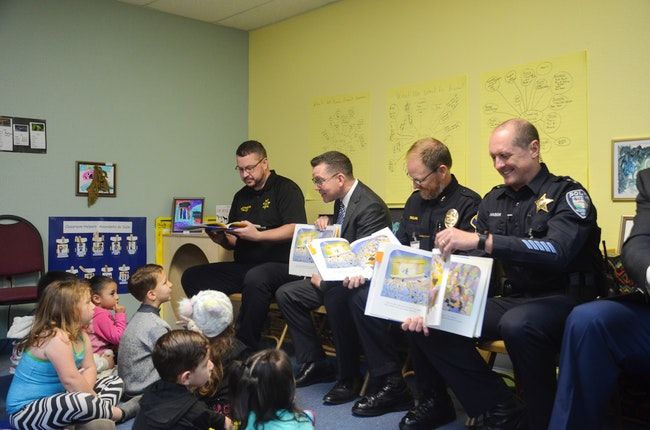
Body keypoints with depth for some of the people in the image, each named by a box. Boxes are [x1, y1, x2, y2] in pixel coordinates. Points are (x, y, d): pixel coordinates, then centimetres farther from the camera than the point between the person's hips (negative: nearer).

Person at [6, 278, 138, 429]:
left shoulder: (80, 334, 4)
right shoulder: (56, 338, -26)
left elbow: (89, 368, 2)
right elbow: (71, 380, -29)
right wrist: (94, 399, -18)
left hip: (53, 400, 10)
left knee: (115, 382, 12)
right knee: (84, 402, -38)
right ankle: (118, 413, -9)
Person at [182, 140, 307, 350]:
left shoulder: (286, 188, -2)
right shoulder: (241, 197, 18)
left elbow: (294, 230, -16)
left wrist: (257, 235, -26)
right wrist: (221, 239, -3)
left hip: (281, 265, -7)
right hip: (243, 268, 7)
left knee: (255, 277, -39)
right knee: (191, 277, -7)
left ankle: (245, 347, -22)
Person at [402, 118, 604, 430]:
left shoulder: (567, 194, -6)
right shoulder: (493, 201, 11)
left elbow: (557, 252, -26)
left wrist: (481, 240, -35)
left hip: (563, 298, -6)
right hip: (511, 299, 6)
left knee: (517, 324, -38)